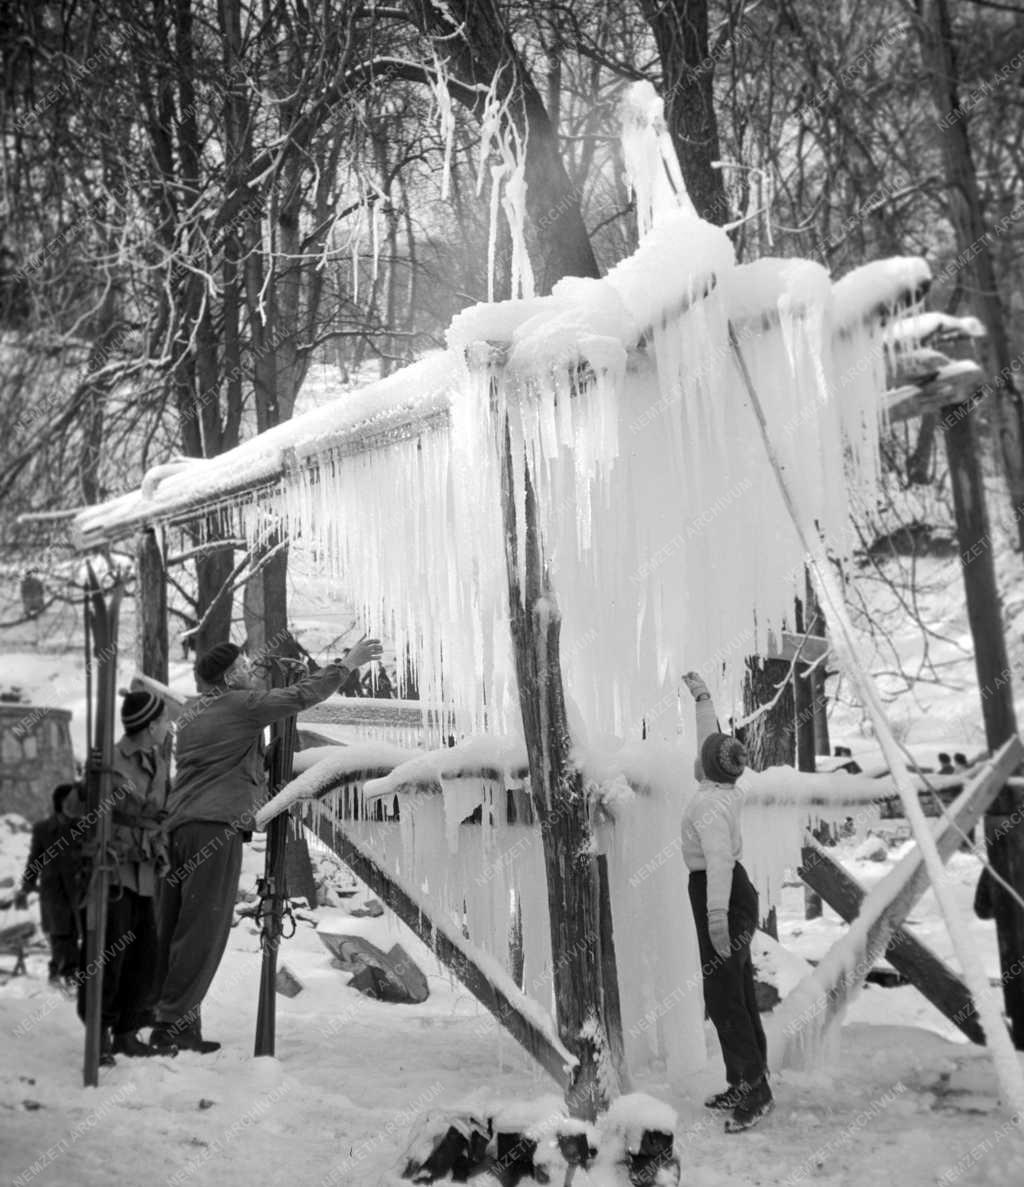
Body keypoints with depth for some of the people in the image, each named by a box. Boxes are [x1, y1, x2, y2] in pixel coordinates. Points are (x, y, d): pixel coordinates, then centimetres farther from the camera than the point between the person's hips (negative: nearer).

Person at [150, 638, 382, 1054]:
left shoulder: (192, 712, 20)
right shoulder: (239, 705, -4)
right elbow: (301, 696, -2)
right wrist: (347, 664, 7)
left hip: (179, 824, 9)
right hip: (215, 826, -9)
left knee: (177, 929, 9)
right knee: (203, 930, -7)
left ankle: (177, 1021, 12)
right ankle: (172, 1026, -8)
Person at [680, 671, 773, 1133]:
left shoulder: (708, 803, -22)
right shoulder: (724, 790, 5)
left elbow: (718, 855, -35)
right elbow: (712, 738, 22)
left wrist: (716, 913, -43)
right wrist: (702, 697, 32)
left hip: (719, 896, -10)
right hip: (735, 892, 10)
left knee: (724, 998, -7)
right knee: (737, 995, 14)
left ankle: (755, 1089, -6)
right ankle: (743, 1086, 22)